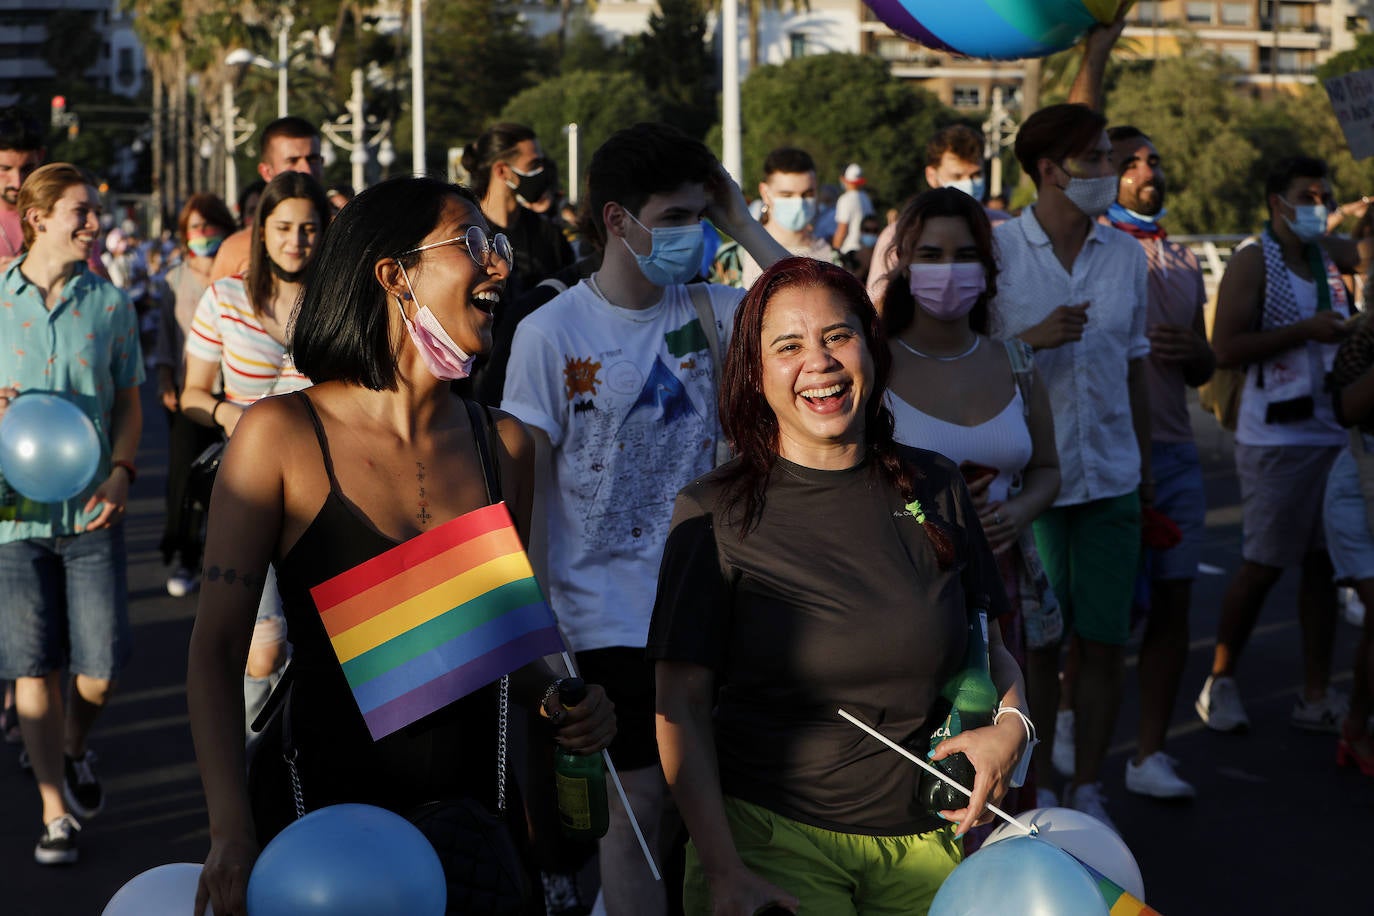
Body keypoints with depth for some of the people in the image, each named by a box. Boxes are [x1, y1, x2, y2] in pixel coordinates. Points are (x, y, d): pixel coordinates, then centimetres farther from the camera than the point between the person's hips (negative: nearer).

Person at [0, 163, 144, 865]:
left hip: (91, 511, 1)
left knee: (101, 669, 1)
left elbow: (128, 401, 9)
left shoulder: (110, 304, 4)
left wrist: (120, 474, -6)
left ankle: (75, 752, 34)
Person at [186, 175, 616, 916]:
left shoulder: (504, 444, 4)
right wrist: (232, 830, -21)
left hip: (472, 800, 4)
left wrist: (561, 699, -6)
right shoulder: (281, 435, -8)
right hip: (322, 806, -3)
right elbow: (217, 647, -9)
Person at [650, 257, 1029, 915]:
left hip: (923, 839, 3)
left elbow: (989, 644, 16)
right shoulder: (715, 513, -5)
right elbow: (681, 705, -6)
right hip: (769, 838, -3)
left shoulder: (935, 488, 5)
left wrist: (1012, 723, -5)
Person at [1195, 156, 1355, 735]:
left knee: (1323, 566, 6)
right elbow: (1225, 349, -16)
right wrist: (1305, 331, -18)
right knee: (1261, 568, -2)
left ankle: (1317, 698, 11)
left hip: (1333, 434, 6)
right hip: (1277, 439, -6)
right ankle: (1220, 683, 14)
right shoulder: (1253, 262, -5)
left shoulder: (1331, 262, 15)